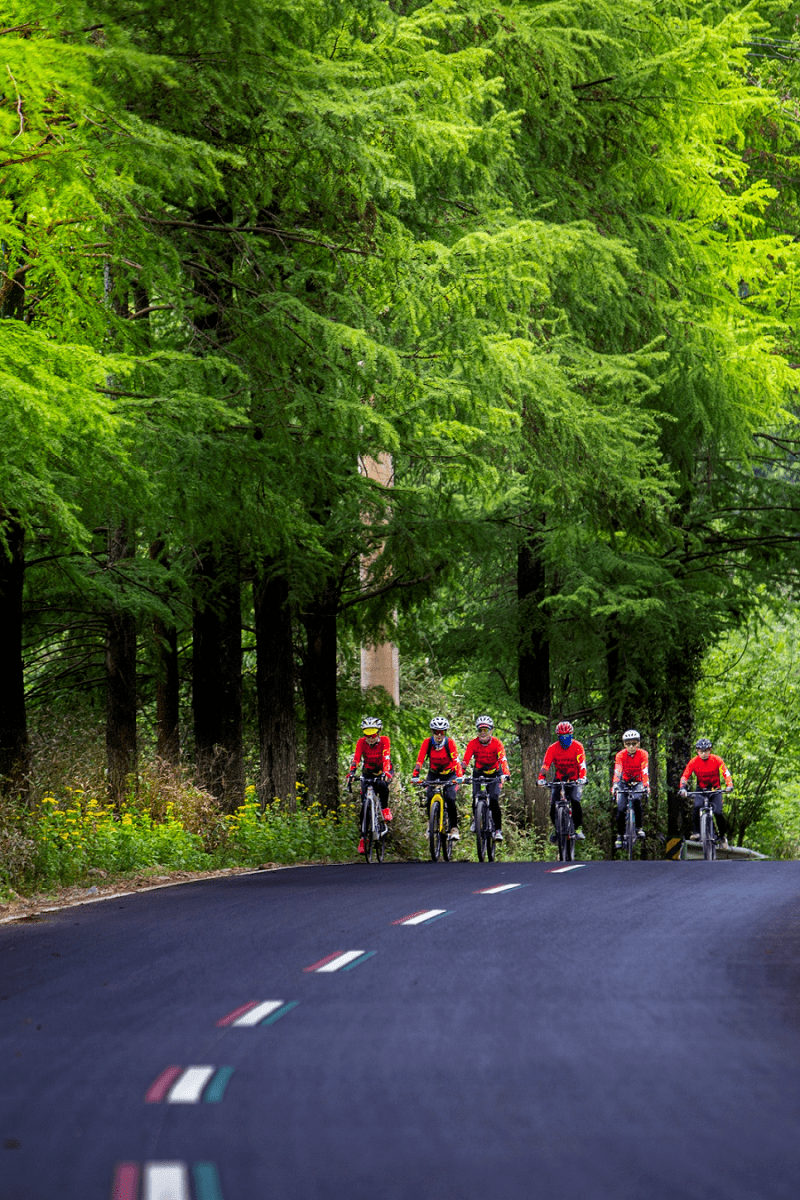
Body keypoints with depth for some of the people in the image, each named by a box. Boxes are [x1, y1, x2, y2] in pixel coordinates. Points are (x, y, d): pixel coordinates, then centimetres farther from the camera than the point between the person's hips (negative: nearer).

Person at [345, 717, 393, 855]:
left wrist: (386, 774, -47)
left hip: (383, 772, -2)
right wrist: (350, 775, -41)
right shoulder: (361, 742, -15)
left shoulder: (384, 740, -19)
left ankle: (385, 808, -11)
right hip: (368, 774, 2)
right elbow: (356, 759, -26)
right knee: (365, 803, -9)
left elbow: (386, 758, -31)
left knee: (382, 785, -37)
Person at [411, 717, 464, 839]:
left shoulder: (450, 743, -21)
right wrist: (415, 775, -38)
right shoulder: (427, 742, -16)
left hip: (449, 775, -2)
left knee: (450, 799, -20)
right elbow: (420, 760, -23)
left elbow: (456, 760, -29)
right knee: (430, 798, -17)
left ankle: (454, 827, -7)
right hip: (433, 774, 2)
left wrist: (459, 776, -44)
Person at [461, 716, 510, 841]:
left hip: (494, 774, -2)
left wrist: (505, 775, -48)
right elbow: (465, 760, -21)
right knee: (476, 798, -14)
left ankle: (498, 830, -11)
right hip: (479, 773, 2)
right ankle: (476, 819, 17)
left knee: (494, 800, -17)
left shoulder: (496, 743, -20)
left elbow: (503, 760, -31)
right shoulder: (473, 743, -15)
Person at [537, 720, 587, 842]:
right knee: (553, 805, -12)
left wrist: (582, 778, -38)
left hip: (574, 781, -2)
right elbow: (545, 764, -17)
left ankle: (578, 828, -12)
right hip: (558, 780, 2)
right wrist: (541, 778, -33)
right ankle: (555, 828, 12)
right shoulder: (553, 748, -8)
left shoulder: (577, 747, -11)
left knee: (575, 801, -25)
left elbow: (582, 764, -21)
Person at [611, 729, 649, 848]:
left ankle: (639, 827, -16)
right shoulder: (621, 755, -16)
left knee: (636, 800, -30)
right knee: (621, 809, -14)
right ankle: (620, 836, 0)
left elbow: (645, 771, -26)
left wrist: (646, 786, -41)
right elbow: (617, 771, -28)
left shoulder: (642, 754, -16)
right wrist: (614, 785, -45)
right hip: (624, 783, 1)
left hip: (637, 783, -1)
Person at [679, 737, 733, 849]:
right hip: (701, 790, 1)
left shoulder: (716, 760, -13)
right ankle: (696, 832, -19)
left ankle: (723, 837, 4)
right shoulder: (693, 762, -11)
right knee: (697, 807, -29)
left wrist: (729, 785, -36)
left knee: (718, 813, -17)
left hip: (715, 790, -1)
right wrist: (682, 788, -33)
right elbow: (685, 776, -14)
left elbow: (726, 773, -18)